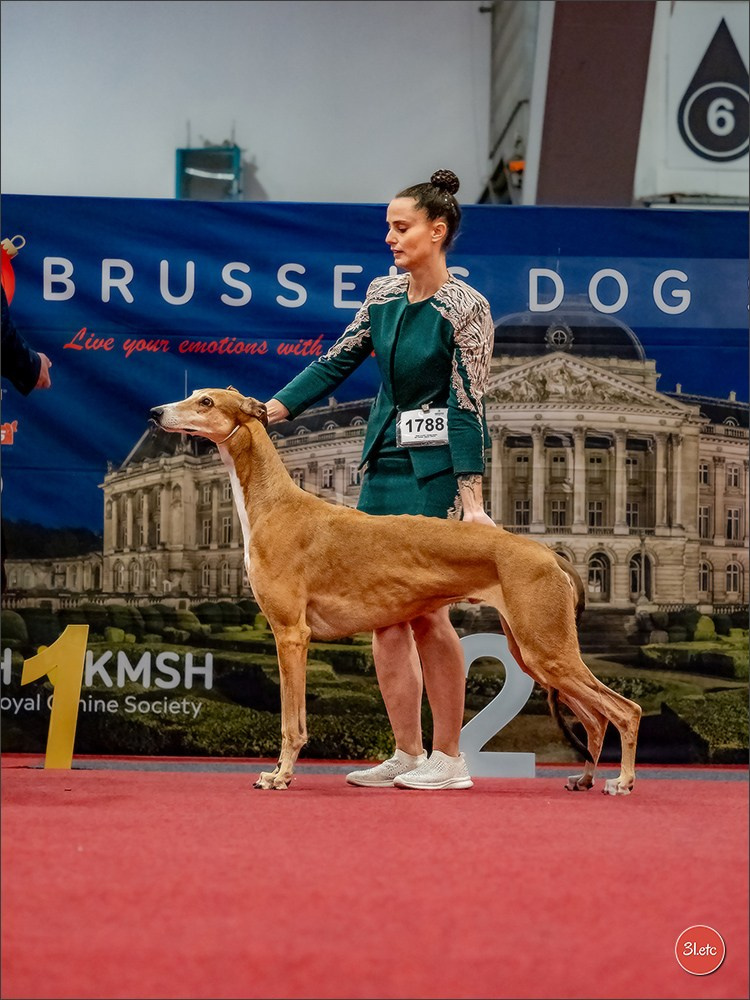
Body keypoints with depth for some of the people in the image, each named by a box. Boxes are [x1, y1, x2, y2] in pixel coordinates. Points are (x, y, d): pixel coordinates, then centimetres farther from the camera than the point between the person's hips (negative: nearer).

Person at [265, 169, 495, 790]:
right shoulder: (383, 295, 9)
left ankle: (449, 758, 4)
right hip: (382, 465, 7)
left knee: (426, 610, -7)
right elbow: (337, 363, 14)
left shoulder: (465, 308, -10)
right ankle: (408, 754, 11)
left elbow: (467, 406, -14)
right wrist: (272, 409, 2)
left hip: (434, 471, -7)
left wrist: (471, 497, -19)